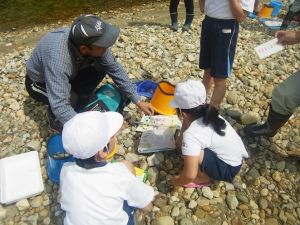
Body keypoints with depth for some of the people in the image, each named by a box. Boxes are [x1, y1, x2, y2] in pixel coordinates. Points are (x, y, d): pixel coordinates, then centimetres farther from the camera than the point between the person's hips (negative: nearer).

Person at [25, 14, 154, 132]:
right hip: (39, 83, -6)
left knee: (101, 67, -14)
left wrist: (138, 101, -14)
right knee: (72, 99, -34)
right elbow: (60, 106, -44)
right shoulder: (58, 58, -43)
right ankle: (56, 119, -1)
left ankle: (79, 106, 2)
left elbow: (115, 70, -14)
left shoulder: (93, 42, -25)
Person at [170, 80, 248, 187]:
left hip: (228, 169, -8)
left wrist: (177, 181, -15)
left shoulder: (191, 134, -30)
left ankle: (205, 178, 2)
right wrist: (180, 139, 14)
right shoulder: (206, 114, -6)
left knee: (189, 154, -27)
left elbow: (190, 175, -34)